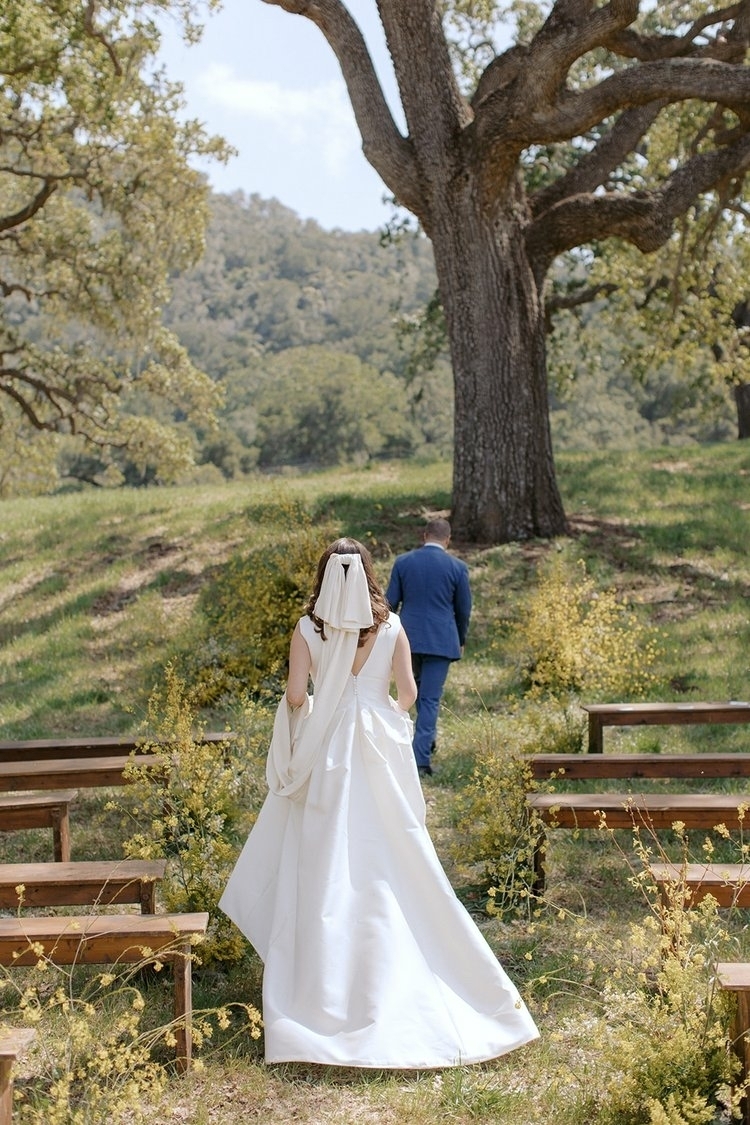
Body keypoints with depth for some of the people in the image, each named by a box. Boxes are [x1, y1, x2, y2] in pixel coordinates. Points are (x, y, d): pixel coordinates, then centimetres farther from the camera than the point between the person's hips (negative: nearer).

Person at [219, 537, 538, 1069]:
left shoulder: (308, 627, -5)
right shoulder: (390, 626, -2)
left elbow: (295, 695, -8)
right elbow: (408, 691, -2)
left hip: (326, 750, -1)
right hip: (380, 748, 1)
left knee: (327, 861, 6)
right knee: (391, 855, 11)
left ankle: (327, 971, 12)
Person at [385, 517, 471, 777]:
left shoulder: (402, 562, 0)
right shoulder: (457, 567, -4)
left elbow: (391, 602, 2)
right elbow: (464, 609, 2)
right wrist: (460, 640, 16)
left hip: (408, 638, 2)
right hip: (441, 640, -2)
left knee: (419, 686, 26)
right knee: (430, 697, 1)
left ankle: (428, 736, 34)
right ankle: (421, 756, -1)